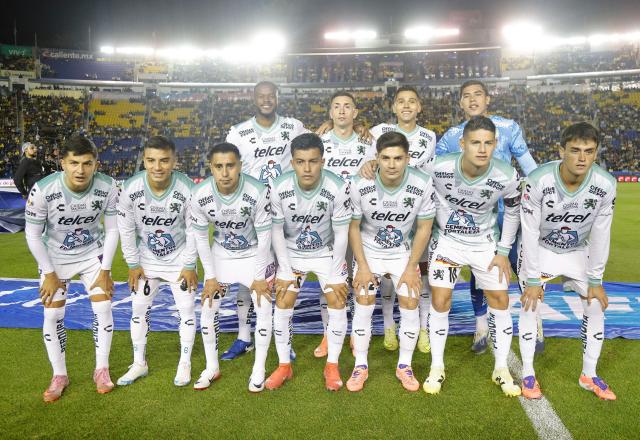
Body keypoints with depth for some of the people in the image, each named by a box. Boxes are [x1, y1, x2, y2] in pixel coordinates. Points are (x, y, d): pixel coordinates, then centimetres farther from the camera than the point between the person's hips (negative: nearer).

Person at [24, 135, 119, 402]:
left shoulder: (107, 187, -24)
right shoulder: (42, 190, -29)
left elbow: (112, 230, -10)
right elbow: (33, 235, -15)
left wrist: (105, 271, -9)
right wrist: (50, 274, -10)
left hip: (93, 254, 1)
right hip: (54, 257, -1)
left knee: (103, 307, -5)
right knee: (52, 315, -3)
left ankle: (101, 370, 12)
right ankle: (59, 376, 16)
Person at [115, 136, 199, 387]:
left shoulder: (187, 189, -27)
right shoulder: (130, 189, -23)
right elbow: (126, 229, -9)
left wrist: (189, 265, -9)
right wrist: (133, 264, -4)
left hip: (179, 260, -2)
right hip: (147, 260, 2)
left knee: (186, 310, 3)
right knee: (138, 308, 9)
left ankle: (185, 364, 21)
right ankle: (139, 364, 27)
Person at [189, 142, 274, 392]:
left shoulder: (258, 192, -30)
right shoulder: (200, 194, -23)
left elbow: (264, 236, -18)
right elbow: (200, 236, -9)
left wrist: (259, 277, -12)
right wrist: (210, 276, -6)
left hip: (255, 255, -2)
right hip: (221, 256, 2)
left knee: (264, 311, -6)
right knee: (208, 310, 2)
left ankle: (259, 370, 14)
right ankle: (212, 368, 22)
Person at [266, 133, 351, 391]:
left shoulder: (338, 188, -29)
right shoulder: (279, 188, -26)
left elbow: (341, 234, -17)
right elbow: (277, 231, -11)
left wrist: (334, 275, -13)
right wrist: (285, 270, -10)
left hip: (327, 252, 0)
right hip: (292, 252, 1)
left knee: (338, 303, -7)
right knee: (283, 305, -4)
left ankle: (332, 366, 12)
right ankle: (284, 366, 13)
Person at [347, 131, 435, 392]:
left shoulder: (423, 185, -22)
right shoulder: (360, 185, -24)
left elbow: (424, 228, -9)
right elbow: (353, 227, -10)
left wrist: (411, 267, -9)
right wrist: (362, 267, -10)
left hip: (404, 253, 1)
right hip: (368, 252, 0)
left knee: (410, 306, -4)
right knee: (363, 307, -3)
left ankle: (404, 366, 15)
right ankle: (361, 366, 14)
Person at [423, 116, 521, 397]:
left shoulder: (506, 176, -22)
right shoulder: (440, 167, -25)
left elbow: (512, 212, -2)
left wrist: (503, 251, -1)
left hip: (485, 244, 1)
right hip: (447, 240, -1)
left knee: (500, 302, 2)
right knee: (440, 302, -4)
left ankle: (501, 369, 21)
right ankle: (437, 368, 14)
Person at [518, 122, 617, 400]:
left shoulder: (605, 185, -23)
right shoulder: (538, 182, -32)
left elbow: (600, 235, -13)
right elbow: (530, 233, -24)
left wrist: (595, 280, -8)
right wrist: (532, 279, -20)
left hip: (577, 252, 3)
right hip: (539, 250, -3)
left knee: (596, 304, 1)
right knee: (530, 304, -10)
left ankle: (589, 375, 18)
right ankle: (528, 374, 8)